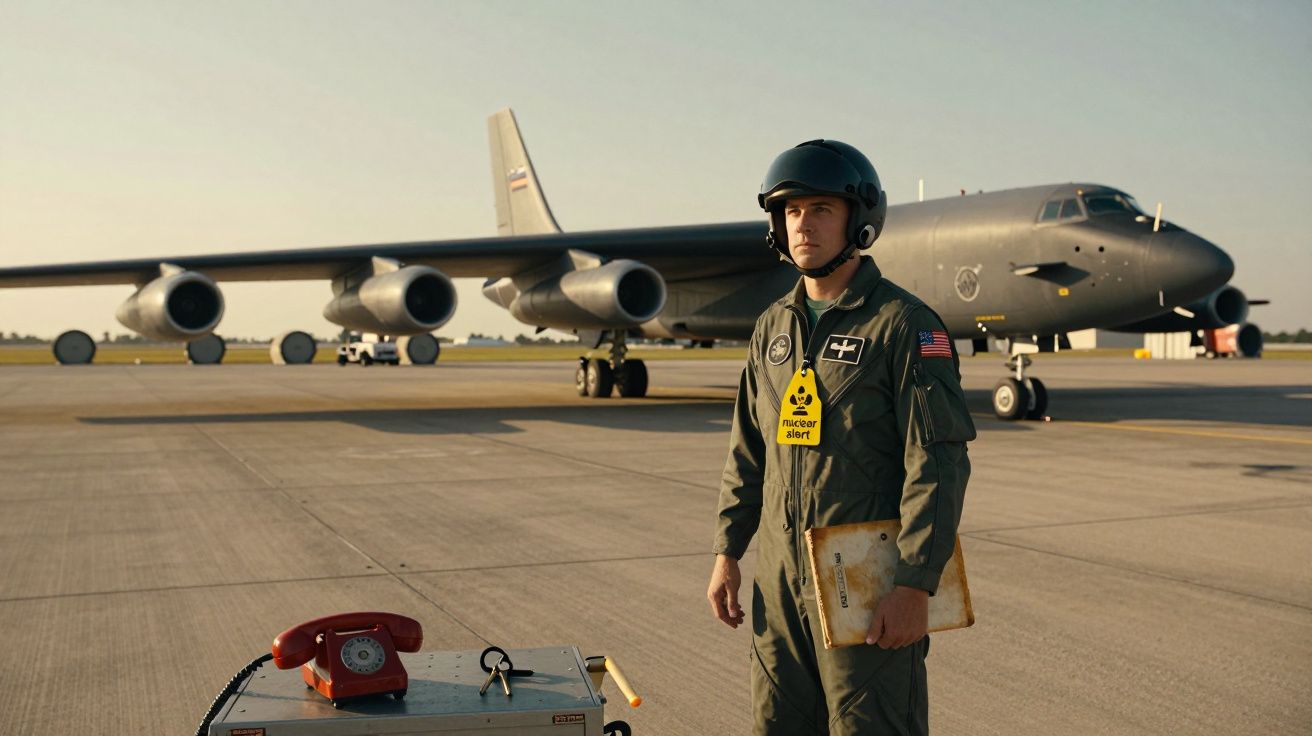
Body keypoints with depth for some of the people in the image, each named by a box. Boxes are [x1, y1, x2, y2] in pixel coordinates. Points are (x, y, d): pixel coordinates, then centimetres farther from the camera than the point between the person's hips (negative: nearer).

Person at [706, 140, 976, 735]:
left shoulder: (905, 324, -10)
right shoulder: (773, 327, 11)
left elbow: (938, 463, -15)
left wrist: (915, 586, -20)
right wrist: (727, 552, 11)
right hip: (779, 576, 7)